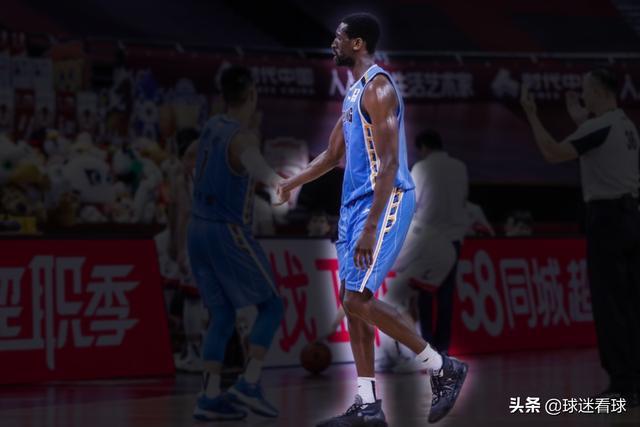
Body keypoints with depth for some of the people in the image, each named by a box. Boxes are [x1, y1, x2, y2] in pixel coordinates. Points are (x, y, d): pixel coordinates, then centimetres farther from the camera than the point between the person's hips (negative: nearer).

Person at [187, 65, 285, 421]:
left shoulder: (213, 126, 9)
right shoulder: (244, 136, -16)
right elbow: (252, 161, -42)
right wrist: (278, 182, -61)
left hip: (199, 231, 8)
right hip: (229, 235, -8)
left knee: (222, 316, 11)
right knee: (271, 306, 6)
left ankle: (211, 398, 2)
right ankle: (250, 385, -4)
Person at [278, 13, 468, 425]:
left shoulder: (379, 88, -16)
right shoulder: (355, 90, 16)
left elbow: (390, 164, -22)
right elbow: (333, 156, 26)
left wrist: (371, 227, -27)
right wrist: (290, 183, 18)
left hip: (385, 203, -10)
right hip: (356, 202, 10)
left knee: (359, 300, -13)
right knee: (353, 301, 7)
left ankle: (443, 368, -2)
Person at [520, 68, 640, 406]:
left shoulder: (599, 127, -12)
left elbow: (553, 154, -18)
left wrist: (531, 114, -10)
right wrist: (581, 119, 37)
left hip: (607, 217, -9)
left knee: (609, 304, -7)